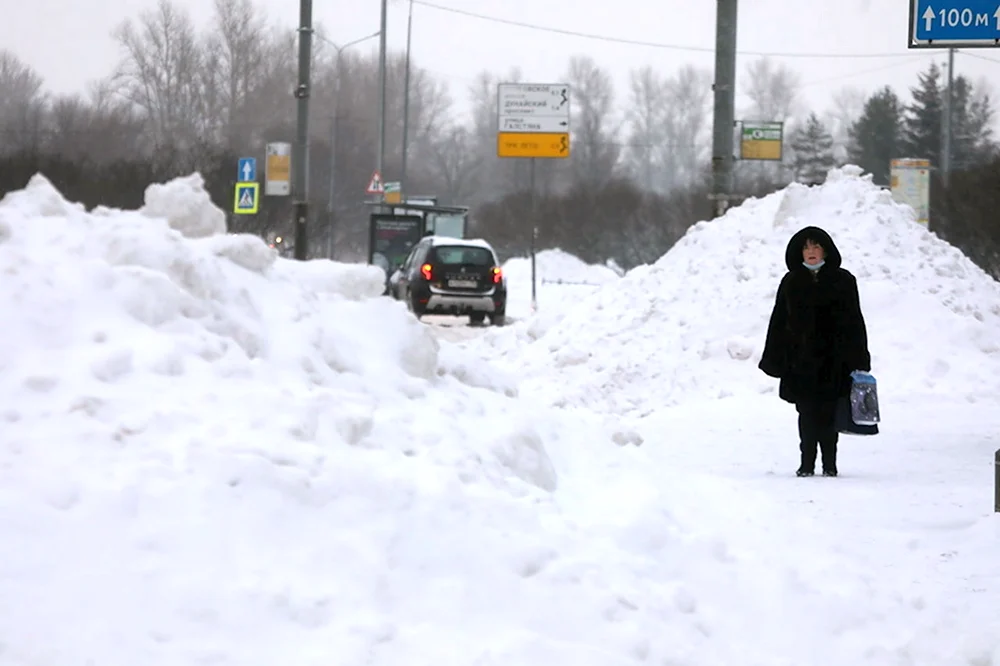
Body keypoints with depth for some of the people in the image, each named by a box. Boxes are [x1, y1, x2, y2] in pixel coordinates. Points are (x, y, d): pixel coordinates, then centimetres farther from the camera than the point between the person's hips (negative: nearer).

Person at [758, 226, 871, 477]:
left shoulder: (842, 281, 4)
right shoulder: (791, 283, 8)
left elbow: (854, 322, 3)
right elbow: (779, 323, 8)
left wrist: (858, 360, -2)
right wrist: (774, 360, 3)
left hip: (832, 360, -1)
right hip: (800, 360, 1)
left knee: (828, 413, 0)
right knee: (807, 414, 2)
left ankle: (829, 463, 7)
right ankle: (807, 463, 7)